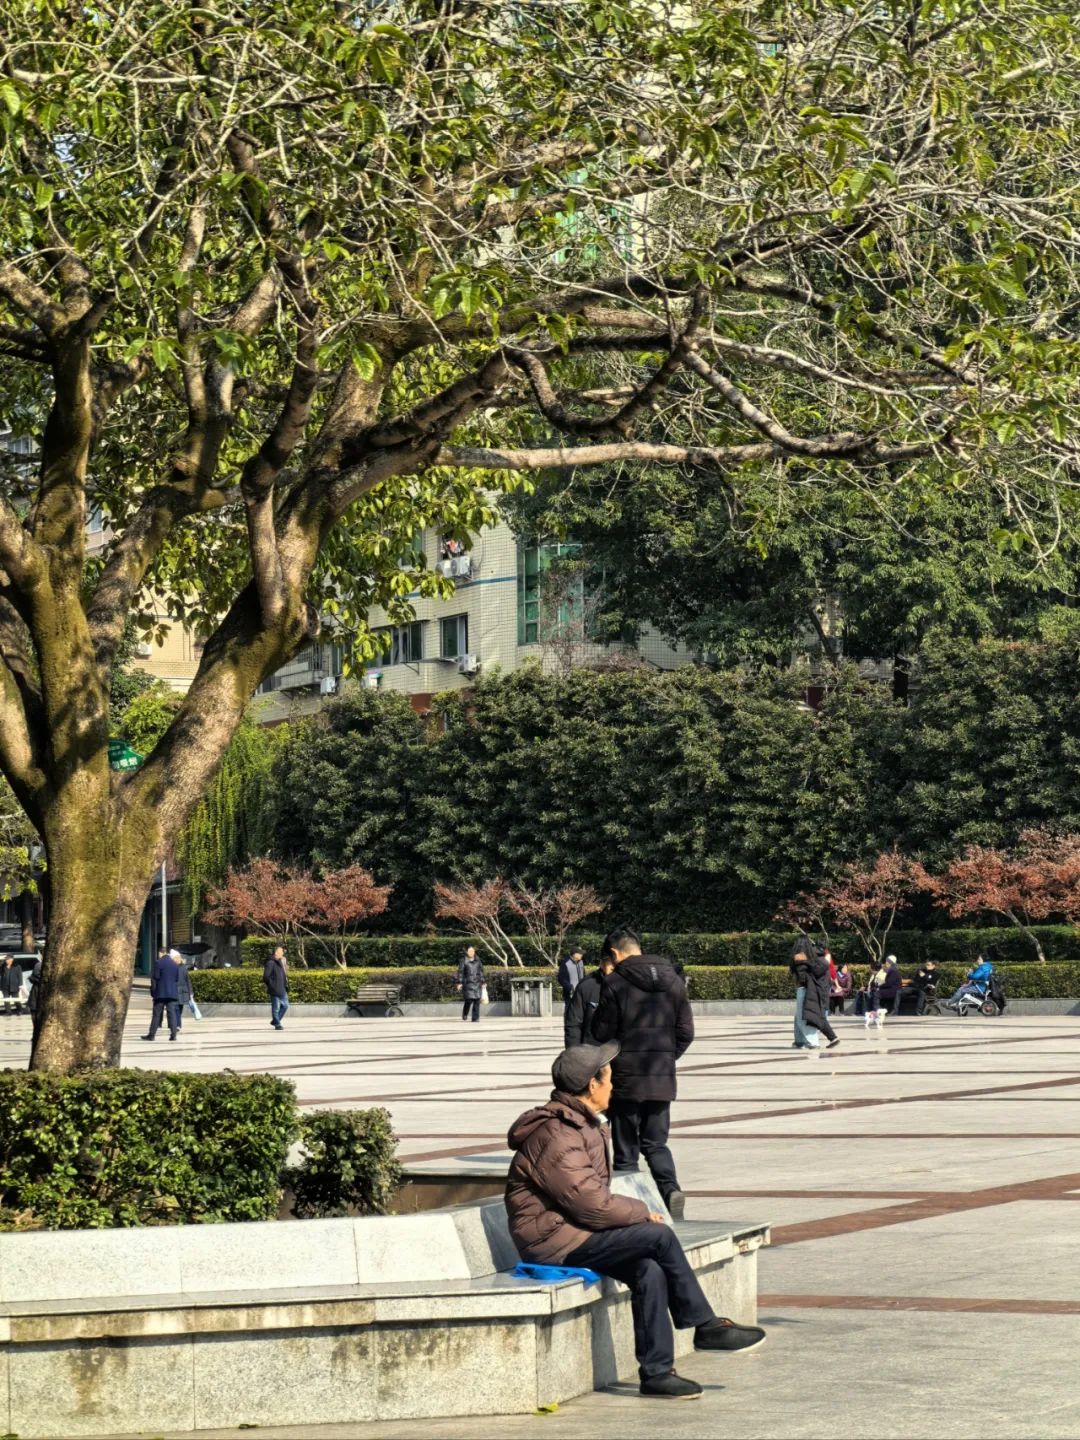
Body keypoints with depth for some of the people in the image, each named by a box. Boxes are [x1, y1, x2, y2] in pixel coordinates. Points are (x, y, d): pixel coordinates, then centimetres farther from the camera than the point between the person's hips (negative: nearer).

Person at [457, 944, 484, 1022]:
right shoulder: (464, 960, -2)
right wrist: (459, 983, -9)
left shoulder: (477, 960, 10)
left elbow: (481, 971, 15)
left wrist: (482, 982, 12)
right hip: (468, 983, -4)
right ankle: (465, 1014, 16)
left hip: (477, 983, 4)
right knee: (469, 999, -11)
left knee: (477, 1000, -4)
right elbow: (460, 971, -3)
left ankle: (475, 1018, 0)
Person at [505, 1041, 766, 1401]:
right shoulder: (555, 1137, -20)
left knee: (649, 1270, -12)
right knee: (660, 1237, -18)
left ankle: (656, 1372, -9)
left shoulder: (582, 1125, 16)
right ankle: (706, 1326, -4)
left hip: (574, 1232, 10)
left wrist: (633, 1213, 2)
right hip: (553, 1240, -10)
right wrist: (641, 1212, -8)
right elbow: (591, 1205, -24)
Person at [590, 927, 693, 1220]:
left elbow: (602, 1033, -7)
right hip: (663, 1077, 4)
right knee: (656, 1144, 14)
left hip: (626, 1077, -4)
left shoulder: (614, 983, -11)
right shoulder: (673, 981, 6)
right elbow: (686, 1032, 7)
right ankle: (671, 1189, -11)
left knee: (626, 1149, 7)